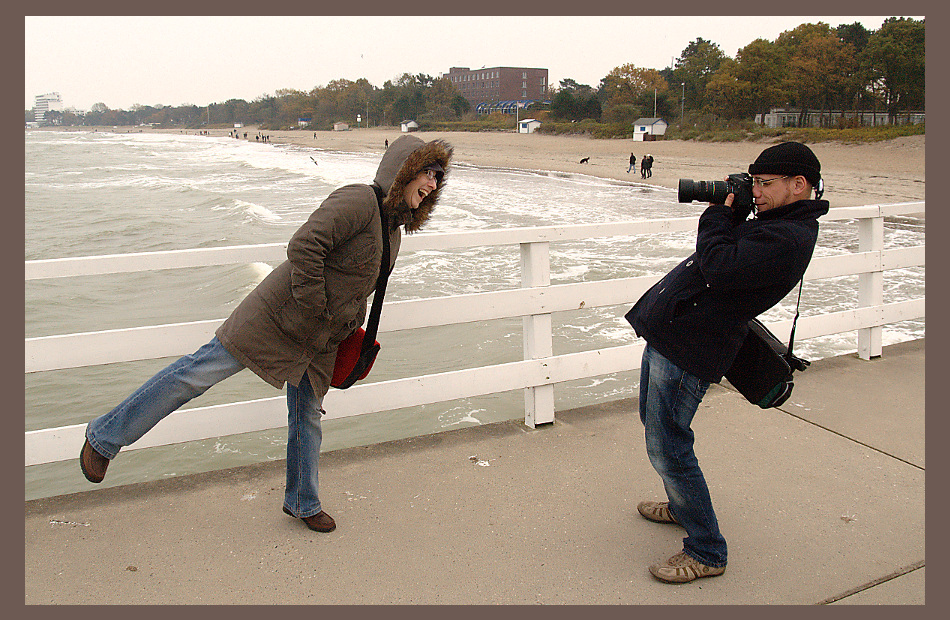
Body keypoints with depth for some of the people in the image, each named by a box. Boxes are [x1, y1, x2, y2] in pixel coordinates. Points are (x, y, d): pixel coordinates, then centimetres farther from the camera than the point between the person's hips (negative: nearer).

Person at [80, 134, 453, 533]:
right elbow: (303, 246, -30)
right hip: (275, 318, -8)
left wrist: (351, 326, 17)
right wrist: (315, 309, -24)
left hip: (317, 344, 8)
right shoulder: (359, 201, -19)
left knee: (309, 415, 15)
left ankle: (303, 503, 32)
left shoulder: (393, 228, 11)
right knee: (197, 373, -3)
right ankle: (104, 437, 13)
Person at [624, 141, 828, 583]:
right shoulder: (774, 224, 15)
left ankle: (706, 553, 10)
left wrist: (720, 214, -9)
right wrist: (725, 211, 8)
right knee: (654, 424, 24)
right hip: (666, 332, 11)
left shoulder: (790, 238, -18)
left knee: (666, 448, -6)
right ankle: (683, 506, 44)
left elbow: (720, 268, -26)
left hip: (687, 348, -11)